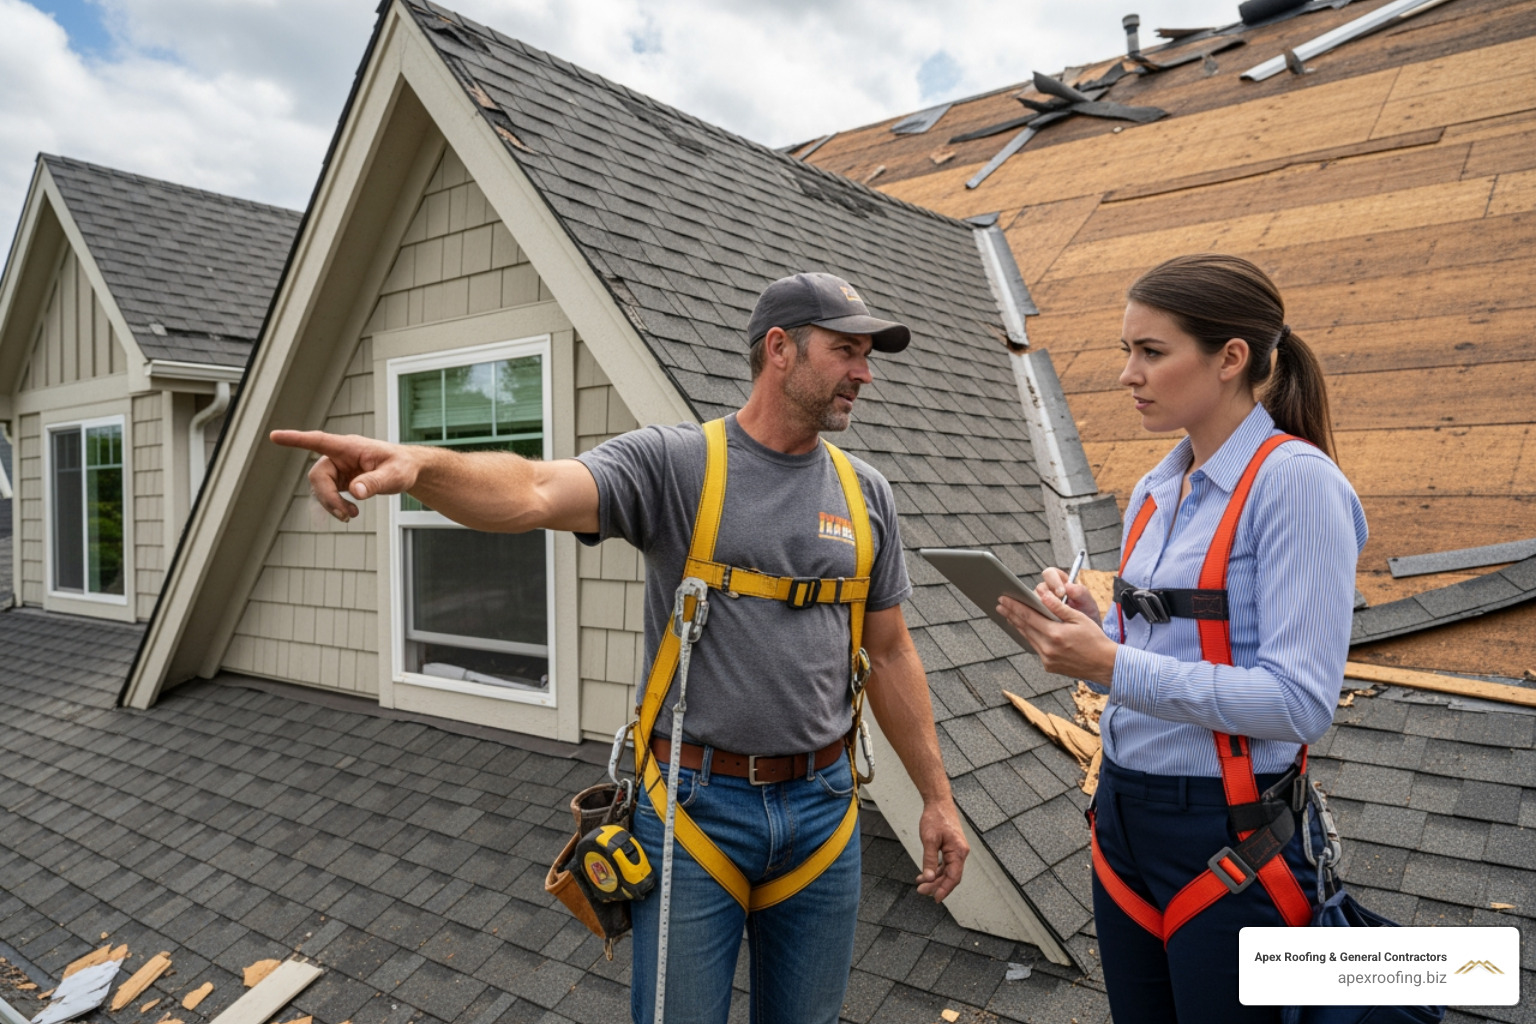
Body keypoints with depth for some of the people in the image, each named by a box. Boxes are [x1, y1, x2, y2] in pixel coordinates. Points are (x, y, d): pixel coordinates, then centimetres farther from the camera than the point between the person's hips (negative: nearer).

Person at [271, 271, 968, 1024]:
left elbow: (889, 655, 9)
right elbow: (535, 494, -27)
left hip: (822, 807, 4)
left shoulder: (865, 493, 4)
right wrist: (418, 463, -48)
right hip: (697, 805, -3)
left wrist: (937, 797, 10)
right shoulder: (670, 462, -10)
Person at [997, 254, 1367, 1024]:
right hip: (1124, 815, 7)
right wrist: (1086, 624, -4)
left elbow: (1300, 702, -21)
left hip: (1230, 843, -7)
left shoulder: (1295, 479, -15)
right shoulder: (1155, 492, 7)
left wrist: (1110, 664, -24)